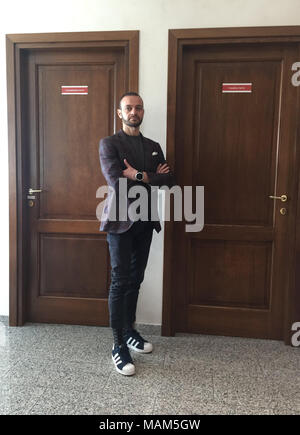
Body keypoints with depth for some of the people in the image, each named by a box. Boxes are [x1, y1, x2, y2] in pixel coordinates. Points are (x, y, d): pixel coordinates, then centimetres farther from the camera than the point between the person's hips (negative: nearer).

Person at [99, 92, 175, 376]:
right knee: (120, 282, -4)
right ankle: (119, 346, 6)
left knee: (135, 280, 12)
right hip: (120, 221, -5)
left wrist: (140, 176, -11)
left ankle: (129, 331, 29)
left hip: (145, 221, 5)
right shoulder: (109, 144, -2)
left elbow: (169, 180, 3)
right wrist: (153, 177, -9)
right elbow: (116, 182, -17)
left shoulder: (153, 147, 15)